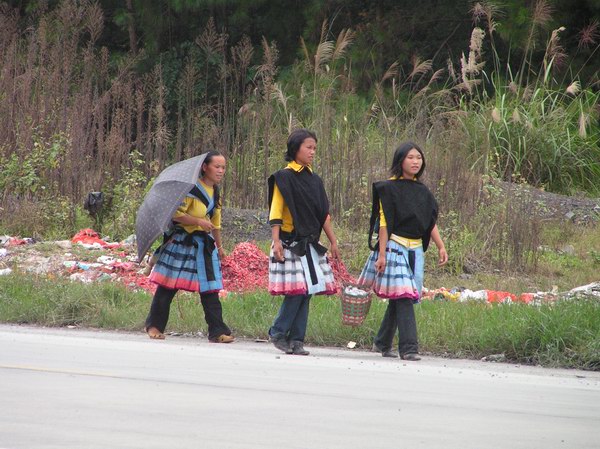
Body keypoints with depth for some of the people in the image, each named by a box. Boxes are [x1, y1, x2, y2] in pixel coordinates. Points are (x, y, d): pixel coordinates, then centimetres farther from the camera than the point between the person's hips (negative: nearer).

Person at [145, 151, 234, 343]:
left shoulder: (215, 193, 15)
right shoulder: (192, 188, -11)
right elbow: (176, 213, -17)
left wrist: (219, 246, 29)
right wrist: (198, 221, -23)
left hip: (204, 244, 6)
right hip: (182, 242, -6)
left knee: (210, 288, -2)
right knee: (168, 286, 0)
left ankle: (217, 331, -6)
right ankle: (154, 325, 14)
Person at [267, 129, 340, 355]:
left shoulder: (314, 180, 15)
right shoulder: (283, 178, -4)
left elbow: (323, 214, 19)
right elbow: (275, 212, -9)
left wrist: (333, 241, 17)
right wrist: (276, 241, -18)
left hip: (310, 244, 6)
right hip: (290, 243, -6)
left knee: (306, 293, 2)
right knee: (296, 291, -12)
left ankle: (296, 340, 5)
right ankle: (278, 333, 2)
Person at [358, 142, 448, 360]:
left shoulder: (422, 191, 14)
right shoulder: (389, 188, -5)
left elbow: (431, 222, 17)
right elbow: (384, 223, -8)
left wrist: (441, 246, 7)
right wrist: (382, 254, -13)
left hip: (416, 250, 6)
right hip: (395, 246, -6)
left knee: (399, 299, 9)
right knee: (403, 297, -14)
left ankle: (382, 343, 22)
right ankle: (408, 348, -17)